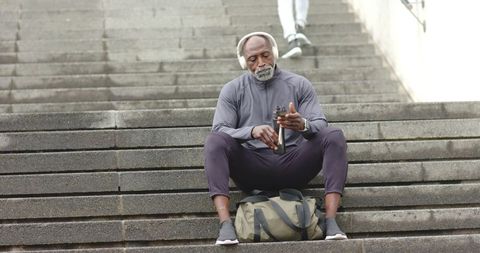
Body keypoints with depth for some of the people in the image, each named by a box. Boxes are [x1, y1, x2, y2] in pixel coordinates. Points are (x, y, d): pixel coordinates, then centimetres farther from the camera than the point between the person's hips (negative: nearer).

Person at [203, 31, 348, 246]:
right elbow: (220, 130, -5)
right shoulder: (233, 90, 9)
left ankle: (331, 220, -33)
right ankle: (225, 224, -40)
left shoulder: (299, 85, 11)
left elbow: (320, 125, -1)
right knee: (214, 141, -28)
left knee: (334, 136, -23)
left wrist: (303, 125, -27)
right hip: (251, 169, -1)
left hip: (292, 165, 1)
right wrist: (252, 131, -27)